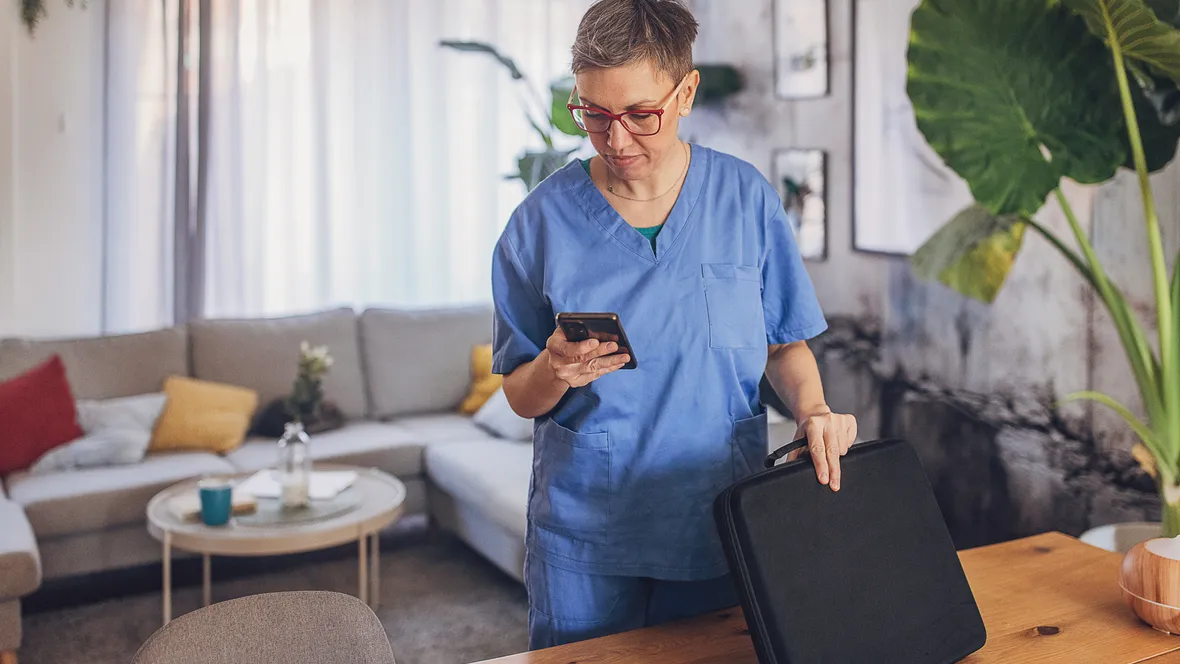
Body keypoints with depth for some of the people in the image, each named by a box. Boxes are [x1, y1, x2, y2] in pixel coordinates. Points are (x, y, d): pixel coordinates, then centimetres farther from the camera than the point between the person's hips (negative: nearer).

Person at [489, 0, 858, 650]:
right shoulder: (543, 219, -7)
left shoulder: (745, 198, -3)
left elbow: (785, 345, 4)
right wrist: (555, 371, -24)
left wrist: (812, 409, -15)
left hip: (720, 526, 1)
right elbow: (521, 397, -2)